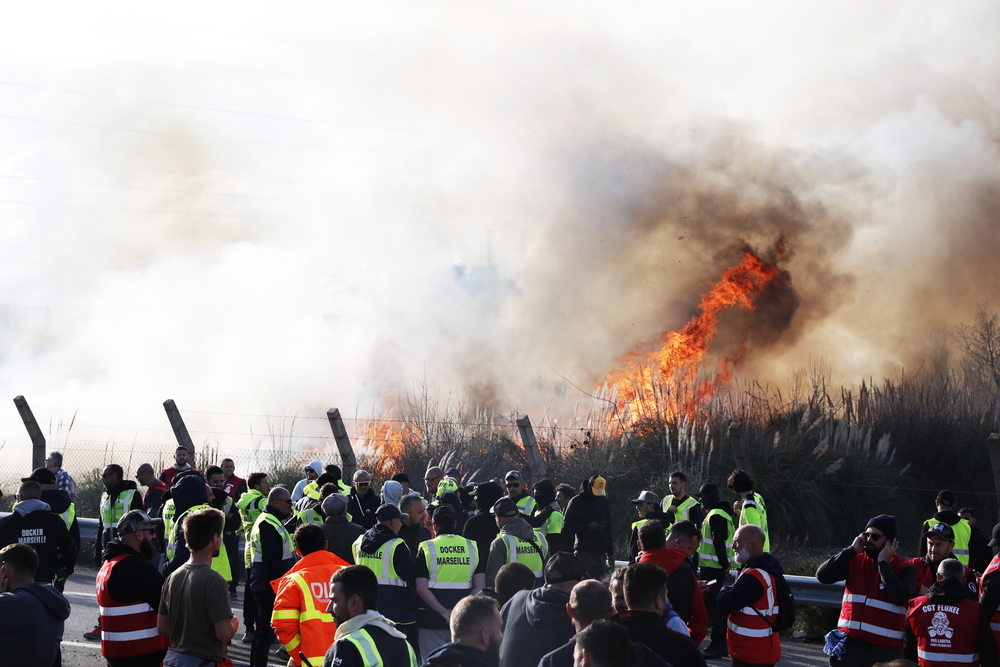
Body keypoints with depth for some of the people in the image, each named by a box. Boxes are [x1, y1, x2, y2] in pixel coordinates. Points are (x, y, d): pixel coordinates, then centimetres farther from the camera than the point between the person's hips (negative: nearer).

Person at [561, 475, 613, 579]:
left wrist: (610, 552, 17)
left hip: (600, 552, 5)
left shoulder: (604, 501, 15)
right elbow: (567, 526, -4)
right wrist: (587, 527, -16)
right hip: (583, 552, -5)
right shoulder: (576, 502, 0)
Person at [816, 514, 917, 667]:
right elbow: (822, 575, -4)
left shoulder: (904, 568, -1)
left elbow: (899, 597, -20)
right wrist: (852, 550, -7)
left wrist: (883, 563, -12)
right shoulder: (855, 561, 8)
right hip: (849, 645, 3)